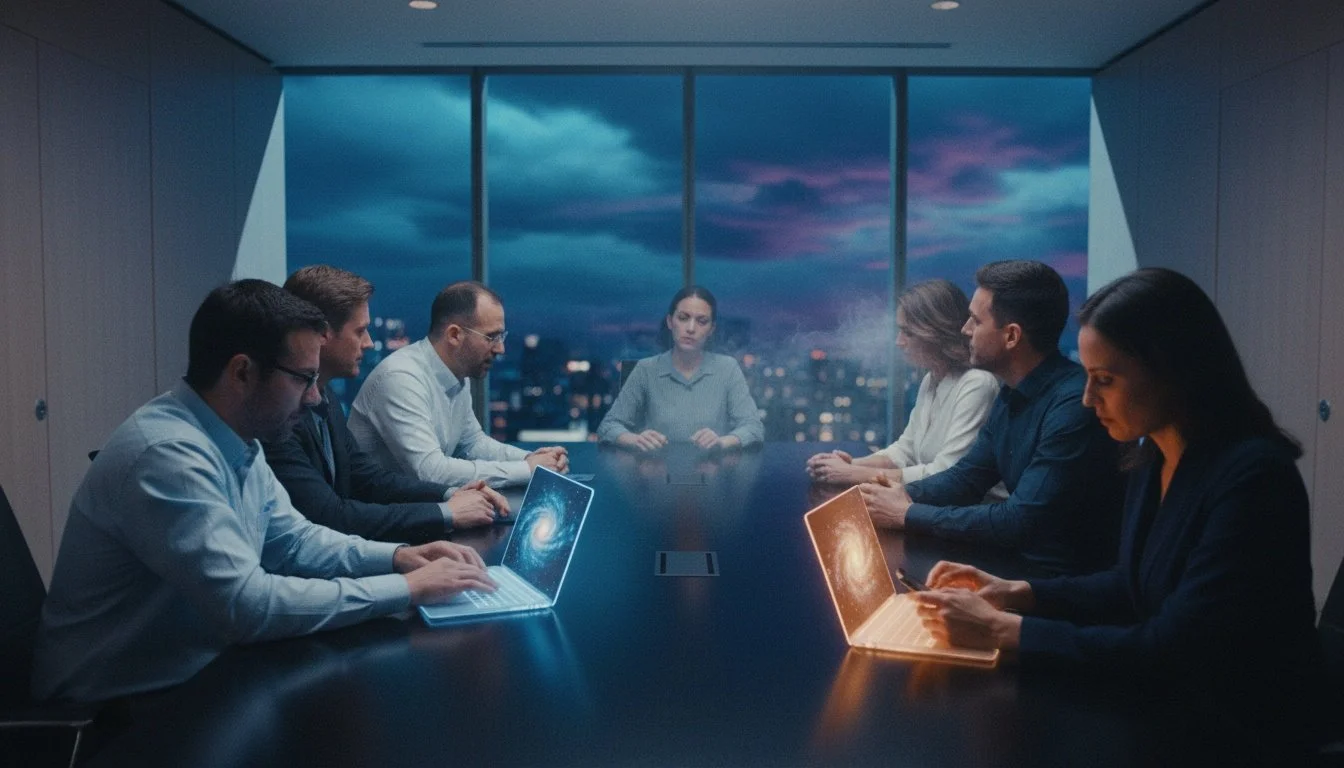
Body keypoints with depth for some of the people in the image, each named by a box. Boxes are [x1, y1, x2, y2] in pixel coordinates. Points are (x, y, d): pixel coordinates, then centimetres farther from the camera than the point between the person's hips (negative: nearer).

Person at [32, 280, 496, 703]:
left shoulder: (234, 442, 3)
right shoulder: (167, 455, -27)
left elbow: (292, 539, 13)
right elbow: (247, 604, -31)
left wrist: (395, 556, -4)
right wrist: (407, 588, -25)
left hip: (193, 669, 8)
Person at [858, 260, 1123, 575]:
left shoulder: (1075, 405, -24)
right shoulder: (1012, 395, 6)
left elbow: (1021, 522, -25)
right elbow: (965, 477, 12)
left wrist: (909, 514, -17)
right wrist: (900, 495, -7)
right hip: (1020, 563, 8)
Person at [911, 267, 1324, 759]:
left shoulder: (1251, 479, -25)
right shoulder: (1153, 457, 1)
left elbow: (1170, 650, -25)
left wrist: (1002, 630, -23)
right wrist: (1015, 593, -2)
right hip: (1167, 707, 7)